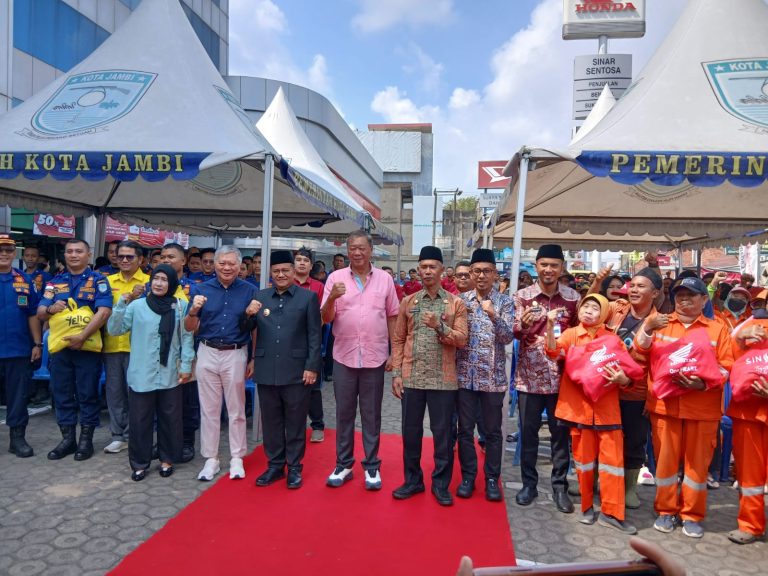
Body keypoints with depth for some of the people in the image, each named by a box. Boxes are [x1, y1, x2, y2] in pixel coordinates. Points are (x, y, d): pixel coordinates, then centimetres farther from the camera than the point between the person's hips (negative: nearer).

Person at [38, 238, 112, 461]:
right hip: (60, 346, 4)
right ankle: (67, 438, 21)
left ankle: (86, 439, 14)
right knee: (62, 393, 10)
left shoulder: (98, 280, -3)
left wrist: (82, 336, -23)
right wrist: (50, 309, -16)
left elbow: (104, 311, -15)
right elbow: (40, 313, 8)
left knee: (87, 394, 3)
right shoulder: (55, 282, 11)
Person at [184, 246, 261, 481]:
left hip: (236, 355, -1)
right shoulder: (201, 289, 1)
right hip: (207, 354, 1)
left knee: (236, 410, 8)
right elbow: (190, 328, 1)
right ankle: (211, 459, 22)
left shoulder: (249, 290, -1)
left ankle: (236, 459, 20)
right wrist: (194, 310, -17)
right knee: (209, 409, 10)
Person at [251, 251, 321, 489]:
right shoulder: (259, 297, 9)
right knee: (271, 422, 12)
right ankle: (274, 465, 27)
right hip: (266, 371, 3)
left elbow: (314, 335, -3)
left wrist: (312, 367, -8)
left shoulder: (308, 297, 0)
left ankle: (294, 467, 22)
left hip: (296, 371, -3)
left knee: (295, 423, 8)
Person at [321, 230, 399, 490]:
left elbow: (392, 317, 7)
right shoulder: (335, 277, 0)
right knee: (344, 413, 11)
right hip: (344, 357, 0)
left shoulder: (385, 279, 2)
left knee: (371, 415, 10)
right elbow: (326, 318, -2)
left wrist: (394, 352, 4)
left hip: (375, 357, 0)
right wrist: (332, 298, -22)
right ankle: (343, 465, 24)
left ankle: (371, 466, 22)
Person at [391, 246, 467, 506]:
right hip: (411, 377, 2)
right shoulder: (408, 302, 6)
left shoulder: (456, 303, 1)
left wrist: (440, 326, -20)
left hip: (443, 379, -1)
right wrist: (396, 373, -1)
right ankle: (412, 480, 26)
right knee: (410, 431, 10)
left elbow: (462, 339, -5)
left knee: (442, 433, 7)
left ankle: (441, 484, 22)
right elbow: (398, 340, 5)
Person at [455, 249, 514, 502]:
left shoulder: (504, 301, -1)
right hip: (465, 374, 2)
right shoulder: (461, 299, 4)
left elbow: (508, 337, -11)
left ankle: (492, 478, 23)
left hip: (493, 376, -1)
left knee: (492, 430, 9)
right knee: (465, 429, 9)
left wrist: (493, 316, -26)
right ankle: (468, 476, 24)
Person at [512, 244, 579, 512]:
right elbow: (515, 334, -8)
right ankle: (529, 483, 24)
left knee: (561, 433, 9)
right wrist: (522, 324, -29)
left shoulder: (573, 297, 2)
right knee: (528, 432, 9)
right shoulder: (522, 295, -3)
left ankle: (560, 486, 24)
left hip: (562, 376, 1)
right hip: (529, 376, -1)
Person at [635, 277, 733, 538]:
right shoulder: (659, 322, 7)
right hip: (664, 404, 0)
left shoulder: (718, 328, 5)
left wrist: (705, 383, -18)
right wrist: (647, 328, -21)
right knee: (665, 458, 7)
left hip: (703, 407, 0)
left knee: (697, 461, 8)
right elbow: (638, 353, -4)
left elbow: (727, 367, -1)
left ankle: (692, 514, 23)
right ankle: (666, 510, 22)